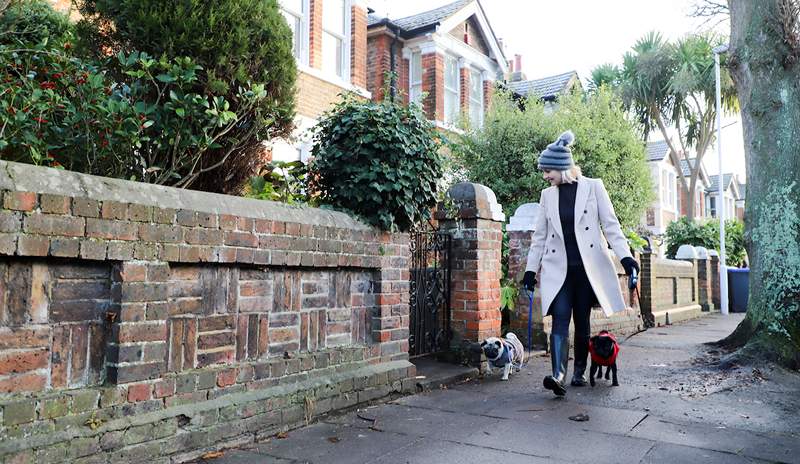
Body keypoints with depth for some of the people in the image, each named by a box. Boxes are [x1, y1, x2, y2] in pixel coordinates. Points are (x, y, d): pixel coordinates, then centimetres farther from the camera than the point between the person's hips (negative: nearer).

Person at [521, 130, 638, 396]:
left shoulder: (593, 187, 2)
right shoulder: (547, 195, 11)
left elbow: (610, 224, -1)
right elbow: (540, 235, 13)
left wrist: (625, 255, -12)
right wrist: (531, 268, 10)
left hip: (588, 267, -1)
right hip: (558, 269, 2)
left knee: (582, 322, 5)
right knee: (560, 320, -12)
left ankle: (579, 372, 19)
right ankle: (559, 375, -21)